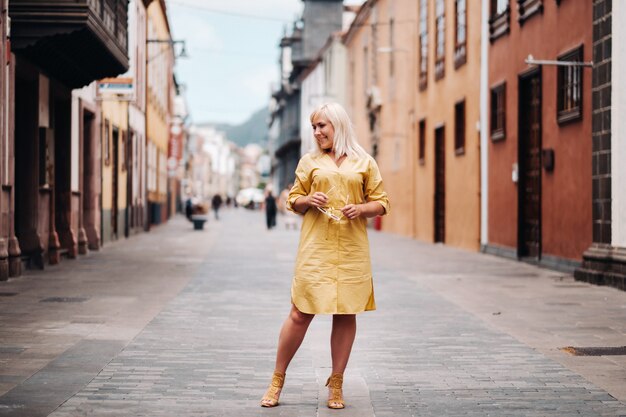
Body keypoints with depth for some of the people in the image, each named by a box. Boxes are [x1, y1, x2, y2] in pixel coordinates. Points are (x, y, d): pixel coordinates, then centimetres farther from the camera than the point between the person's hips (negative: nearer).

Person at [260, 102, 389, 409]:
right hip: (315, 248, -1)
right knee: (300, 313, -4)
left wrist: (361, 209, -10)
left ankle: (336, 384, 15)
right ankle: (277, 380, 8)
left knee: (346, 314, 3)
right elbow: (293, 200, 14)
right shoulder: (309, 161, 11)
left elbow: (381, 203, 10)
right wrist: (309, 200, -7)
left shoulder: (364, 163, 10)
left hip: (352, 249, 1)